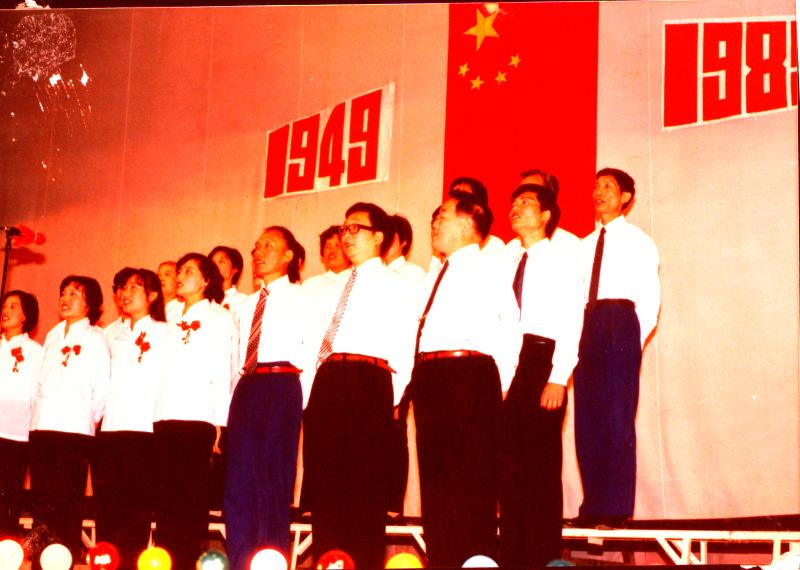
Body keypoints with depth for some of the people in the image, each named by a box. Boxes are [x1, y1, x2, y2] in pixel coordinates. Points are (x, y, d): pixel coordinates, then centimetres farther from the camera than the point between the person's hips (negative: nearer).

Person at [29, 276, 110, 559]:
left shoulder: (94, 338, 3)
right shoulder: (52, 336, 21)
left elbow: (102, 386, -2)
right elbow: (42, 381, 20)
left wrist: (93, 418, 1)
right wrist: (38, 416, 11)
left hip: (75, 429, -5)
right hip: (42, 428, 5)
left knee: (67, 501, -8)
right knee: (42, 500, 3)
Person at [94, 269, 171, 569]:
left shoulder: (163, 333, 8)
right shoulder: (113, 336, 22)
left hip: (144, 428, -5)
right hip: (110, 428, 5)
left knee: (136, 506, -8)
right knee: (107, 503, 0)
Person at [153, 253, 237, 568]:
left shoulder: (218, 317, 5)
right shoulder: (174, 323, 24)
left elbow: (222, 373, -3)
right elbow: (163, 373, 20)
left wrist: (219, 423, -10)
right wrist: (158, 417, 9)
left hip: (198, 418, -6)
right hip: (166, 418, 6)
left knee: (192, 498, -7)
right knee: (166, 499, 1)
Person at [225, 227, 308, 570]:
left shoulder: (298, 297, 2)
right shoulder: (249, 304, 22)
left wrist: (299, 400, -4)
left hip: (281, 384, -6)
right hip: (246, 387, 6)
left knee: (273, 478, -7)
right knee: (239, 480, 3)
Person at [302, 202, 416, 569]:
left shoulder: (391, 283, 8)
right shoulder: (334, 289, 25)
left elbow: (405, 346, 1)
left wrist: (391, 399, -4)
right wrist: (311, 390, 9)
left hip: (366, 380, -6)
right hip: (325, 382, 6)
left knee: (365, 486, -8)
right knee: (324, 485, 2)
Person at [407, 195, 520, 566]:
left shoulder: (485, 268, -1)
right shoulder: (435, 277, 24)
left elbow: (511, 327, -9)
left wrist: (499, 388, -8)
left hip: (467, 372, -8)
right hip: (429, 375, 8)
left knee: (471, 475, -9)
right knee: (436, 476, 8)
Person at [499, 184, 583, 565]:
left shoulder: (561, 261, 2)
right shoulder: (507, 264, 20)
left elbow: (571, 323, -7)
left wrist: (558, 378, -16)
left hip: (540, 359, -5)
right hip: (505, 362, 6)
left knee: (541, 460, -5)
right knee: (508, 462, 4)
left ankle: (544, 555, 1)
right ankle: (512, 554, 10)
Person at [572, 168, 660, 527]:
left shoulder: (638, 241, 5)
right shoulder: (586, 245, 20)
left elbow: (650, 298, 0)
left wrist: (634, 341, -6)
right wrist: (580, 335, 7)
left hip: (621, 323, -5)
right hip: (588, 326, 6)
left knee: (617, 415, -10)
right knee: (588, 419, 1)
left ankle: (615, 509, -7)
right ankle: (593, 507, 5)